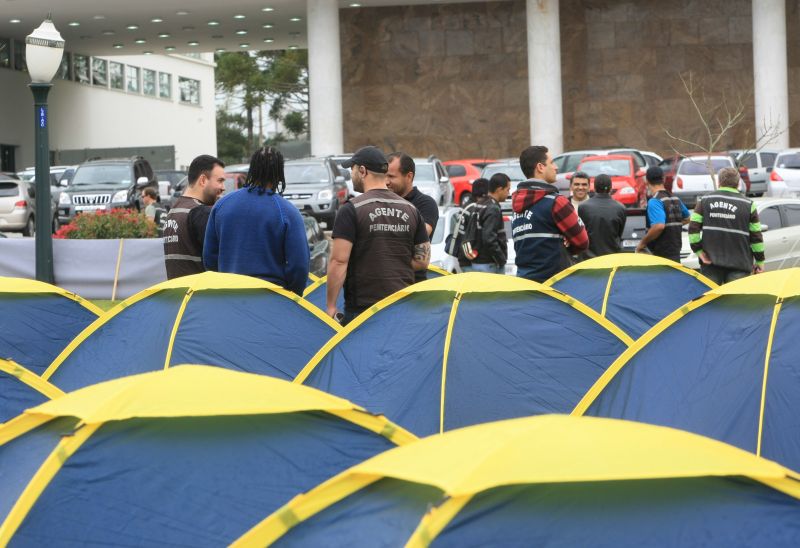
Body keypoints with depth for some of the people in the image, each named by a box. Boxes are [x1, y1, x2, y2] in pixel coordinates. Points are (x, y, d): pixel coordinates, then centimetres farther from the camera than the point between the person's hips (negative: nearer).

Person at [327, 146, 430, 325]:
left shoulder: (351, 210, -8)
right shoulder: (411, 210, 10)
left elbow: (339, 261, -12)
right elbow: (423, 261, 10)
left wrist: (331, 305, -7)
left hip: (362, 307, -5)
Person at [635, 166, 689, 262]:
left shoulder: (654, 201, -16)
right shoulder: (676, 199, 12)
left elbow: (659, 226, -30)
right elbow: (687, 218, 29)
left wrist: (642, 243, -19)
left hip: (661, 254, -8)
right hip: (675, 254, 8)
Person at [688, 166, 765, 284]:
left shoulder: (705, 201, 6)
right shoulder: (748, 205, 2)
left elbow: (693, 228, -2)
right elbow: (756, 236, 1)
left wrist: (698, 250, -1)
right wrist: (760, 261, 8)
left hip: (710, 262, 2)